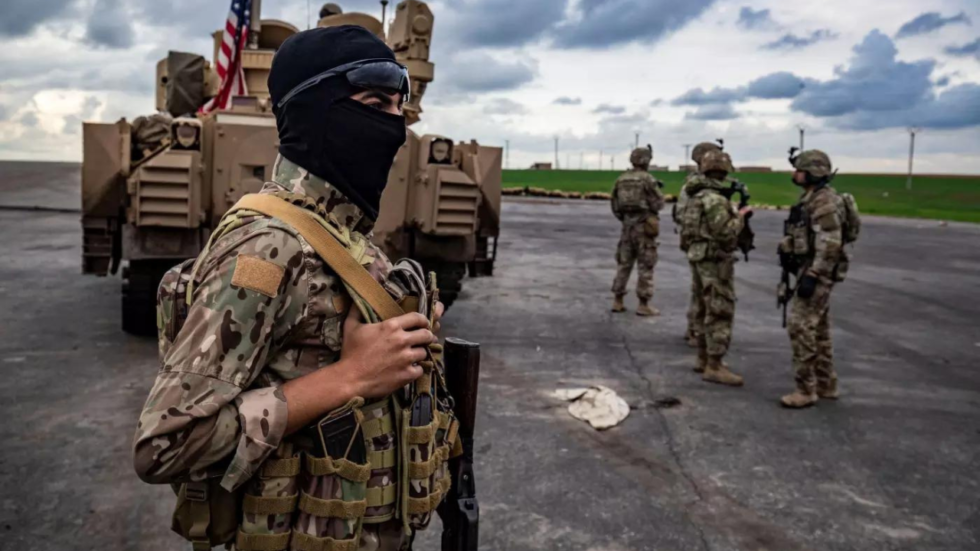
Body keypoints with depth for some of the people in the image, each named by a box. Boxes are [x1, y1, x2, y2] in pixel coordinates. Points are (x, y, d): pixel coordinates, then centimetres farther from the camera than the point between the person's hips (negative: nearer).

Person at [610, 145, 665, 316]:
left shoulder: (621, 179, 7)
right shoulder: (647, 179, -12)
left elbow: (615, 206, 10)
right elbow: (658, 204, -10)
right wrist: (658, 190, 9)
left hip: (627, 225, 6)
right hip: (644, 226, -6)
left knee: (623, 263, 12)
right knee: (645, 266, 0)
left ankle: (618, 301, 14)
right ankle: (643, 305, 1)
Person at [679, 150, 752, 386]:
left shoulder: (696, 195, 12)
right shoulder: (714, 198, -18)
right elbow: (725, 233, -23)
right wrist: (739, 216, -9)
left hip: (698, 256, 10)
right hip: (715, 260, -10)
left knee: (705, 310, 17)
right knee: (720, 313, -6)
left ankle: (704, 359, 25)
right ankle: (714, 367, -5)